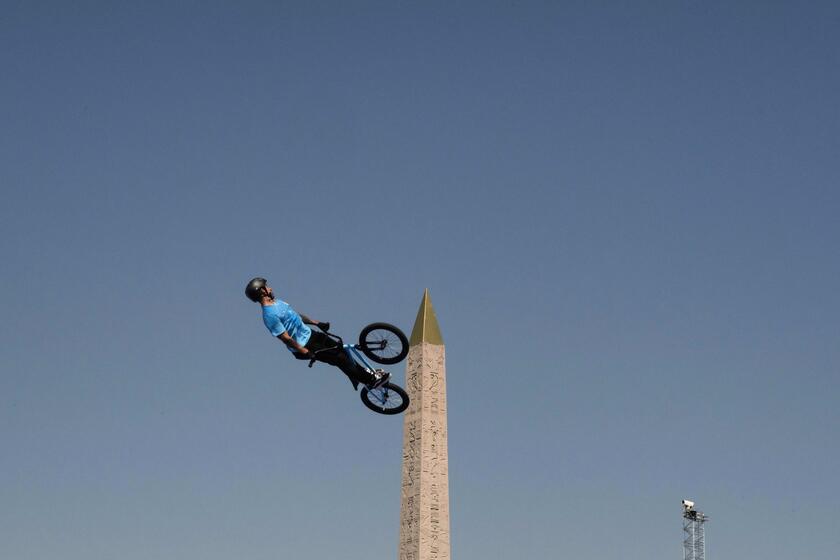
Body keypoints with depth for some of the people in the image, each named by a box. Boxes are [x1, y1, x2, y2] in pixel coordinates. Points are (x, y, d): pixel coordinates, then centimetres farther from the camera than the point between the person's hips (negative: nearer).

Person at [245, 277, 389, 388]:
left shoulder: (277, 302, 6)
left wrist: (317, 323, 21)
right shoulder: (270, 315, -26)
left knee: (341, 350, 11)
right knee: (341, 359, -6)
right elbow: (285, 338, -26)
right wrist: (305, 352, -23)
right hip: (304, 345, -9)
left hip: (310, 334, 9)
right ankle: (371, 381, 6)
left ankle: (364, 373, 27)